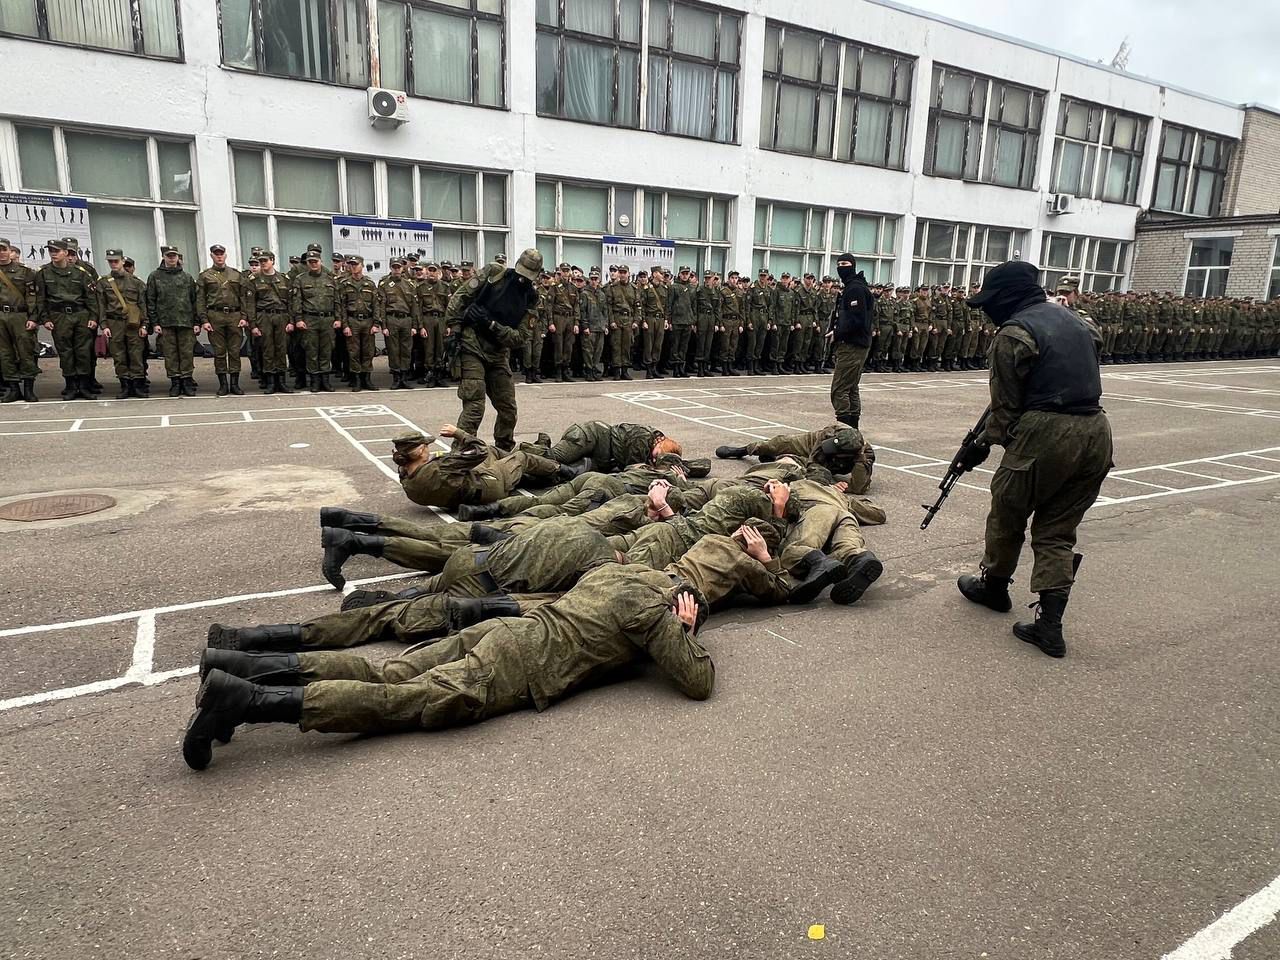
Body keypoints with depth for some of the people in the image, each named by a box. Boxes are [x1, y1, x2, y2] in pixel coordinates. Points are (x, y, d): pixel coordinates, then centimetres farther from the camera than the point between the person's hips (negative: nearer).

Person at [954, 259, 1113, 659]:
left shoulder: (1013, 334, -7)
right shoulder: (1071, 318, 15)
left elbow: (1006, 405, -6)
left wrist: (983, 444, 9)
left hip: (1047, 432, -7)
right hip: (1096, 432, 7)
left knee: (1007, 514, 16)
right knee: (1058, 532, 11)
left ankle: (994, 585, 36)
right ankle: (1050, 623, 5)